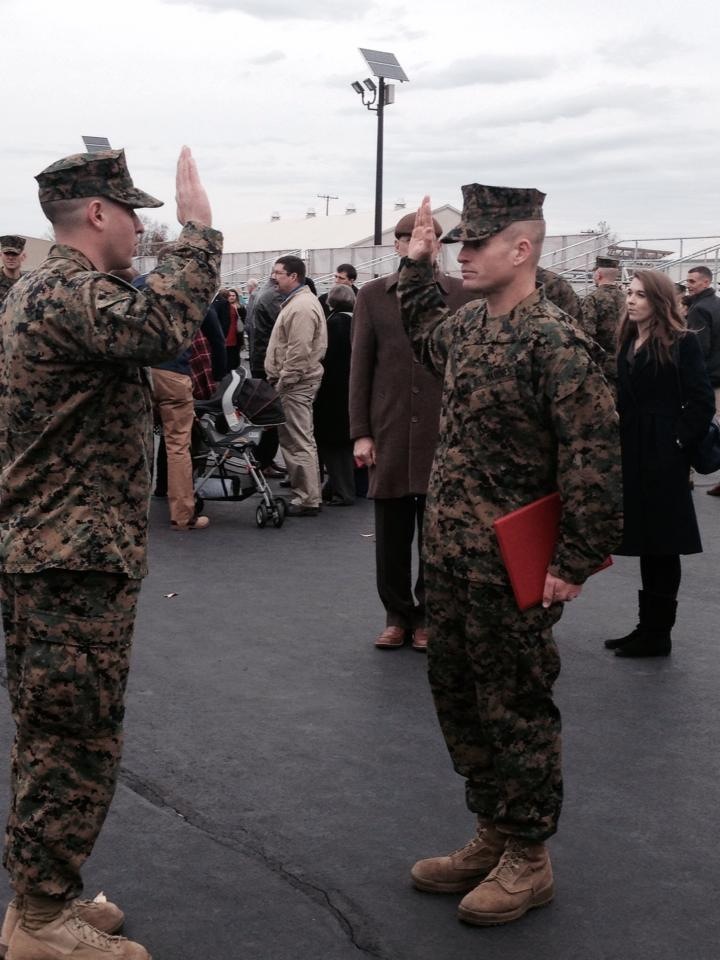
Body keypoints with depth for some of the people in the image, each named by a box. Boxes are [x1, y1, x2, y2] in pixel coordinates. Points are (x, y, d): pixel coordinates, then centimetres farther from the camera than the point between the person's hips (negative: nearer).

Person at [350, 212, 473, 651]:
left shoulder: (463, 295, 2)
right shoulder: (373, 296, 7)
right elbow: (360, 367, 5)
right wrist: (361, 432, 0)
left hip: (445, 431, -1)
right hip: (390, 431, 1)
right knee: (391, 532, 8)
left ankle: (429, 615, 19)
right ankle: (398, 614, 21)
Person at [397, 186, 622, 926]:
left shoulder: (555, 343, -18)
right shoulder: (467, 324, 8)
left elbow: (596, 460, -22)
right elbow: (426, 338, 34)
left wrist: (574, 562, -21)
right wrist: (416, 262, 27)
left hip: (511, 572, -8)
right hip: (450, 560, 9)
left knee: (516, 712, 4)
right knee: (459, 703, 17)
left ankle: (528, 861, 20)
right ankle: (491, 838, 33)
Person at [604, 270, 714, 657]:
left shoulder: (682, 343, -9)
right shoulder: (628, 343, 12)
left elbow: (701, 402, -12)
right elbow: (623, 400, 13)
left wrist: (679, 441, -14)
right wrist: (617, 443, 4)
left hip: (663, 458, -7)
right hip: (632, 456, 7)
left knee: (661, 546, 0)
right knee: (647, 543, 13)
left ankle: (658, 634, 9)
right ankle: (648, 627, 21)